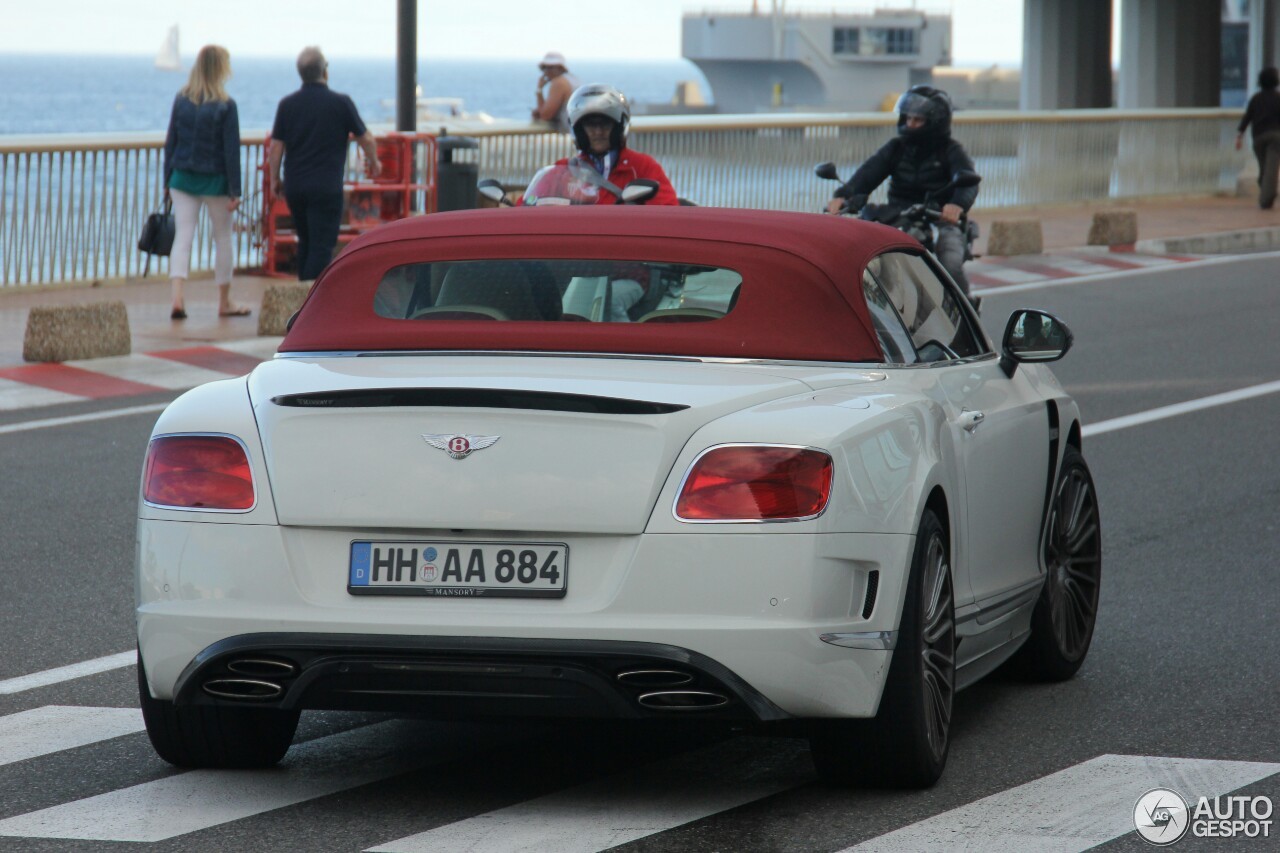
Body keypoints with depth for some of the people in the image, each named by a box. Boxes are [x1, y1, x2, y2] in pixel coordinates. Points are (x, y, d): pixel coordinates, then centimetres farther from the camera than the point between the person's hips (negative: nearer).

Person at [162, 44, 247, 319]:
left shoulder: (181, 100, 0)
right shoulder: (225, 105, -11)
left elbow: (170, 143, 4)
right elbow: (231, 150, -10)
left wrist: (167, 181, 12)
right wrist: (234, 190, -6)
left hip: (183, 179, 3)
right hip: (215, 181, -3)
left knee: (182, 236, 0)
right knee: (223, 237, 12)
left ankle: (177, 297, -18)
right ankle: (224, 302, 22)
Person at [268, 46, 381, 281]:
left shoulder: (288, 104, 2)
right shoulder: (340, 103, -7)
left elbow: (276, 147, 2)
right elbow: (366, 139, 2)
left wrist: (275, 179, 15)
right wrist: (374, 163, 20)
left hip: (295, 186, 4)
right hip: (326, 187, -4)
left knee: (306, 243, 18)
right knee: (322, 246, -5)